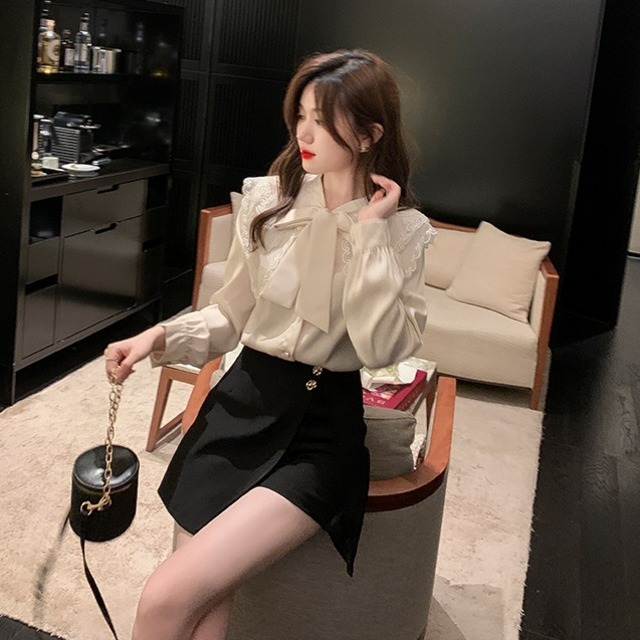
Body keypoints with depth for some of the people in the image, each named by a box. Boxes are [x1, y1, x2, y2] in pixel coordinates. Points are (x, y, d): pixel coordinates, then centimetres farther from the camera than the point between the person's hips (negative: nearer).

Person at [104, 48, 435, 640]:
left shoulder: (402, 231, -3)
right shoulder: (268, 198, 2)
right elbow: (231, 315, 10)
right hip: (243, 400, 3)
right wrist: (161, 336, -7)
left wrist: (371, 234, -16)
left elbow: (381, 350, -14)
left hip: (323, 420, -3)